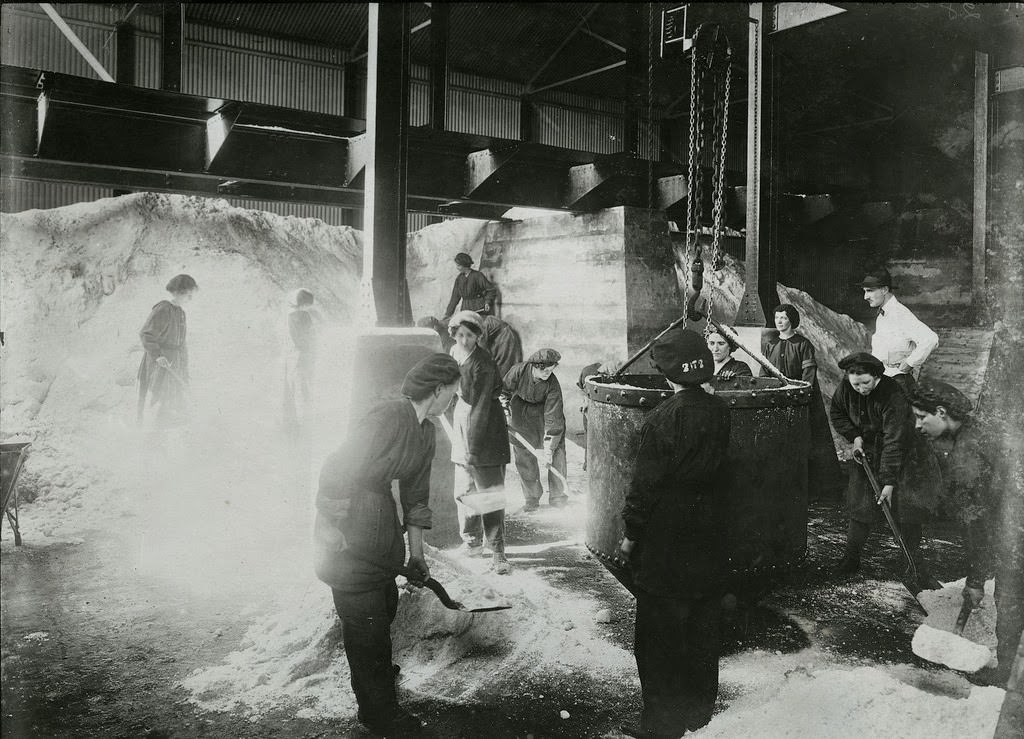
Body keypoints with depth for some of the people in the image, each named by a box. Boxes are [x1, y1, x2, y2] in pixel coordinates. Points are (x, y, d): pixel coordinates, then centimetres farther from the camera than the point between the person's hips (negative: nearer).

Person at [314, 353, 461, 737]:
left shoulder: (425, 432, 7)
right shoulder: (388, 417, -24)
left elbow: (415, 495, 15)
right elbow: (336, 471, -26)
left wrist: (416, 554, 18)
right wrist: (330, 531, -21)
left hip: (383, 524, 9)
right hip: (349, 530, -9)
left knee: (385, 607, 22)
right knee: (366, 621, 2)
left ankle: (376, 672, 48)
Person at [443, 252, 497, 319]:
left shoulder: (478, 275, -6)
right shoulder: (459, 279, 9)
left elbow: (491, 290, -5)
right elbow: (455, 297, 12)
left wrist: (488, 302, -21)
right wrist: (448, 314, 9)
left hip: (479, 309, -5)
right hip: (466, 309, 5)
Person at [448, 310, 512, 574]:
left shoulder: (483, 362, -17)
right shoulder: (454, 354, 6)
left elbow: (482, 405, -19)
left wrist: (472, 447, -21)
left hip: (485, 436, -7)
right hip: (462, 434, 7)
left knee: (490, 495, -3)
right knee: (463, 492, 15)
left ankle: (498, 553, 5)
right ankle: (472, 540, 34)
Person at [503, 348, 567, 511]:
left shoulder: (553, 385, -30)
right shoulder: (519, 371, -27)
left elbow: (553, 417, -29)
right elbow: (504, 390, -7)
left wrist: (549, 446, -31)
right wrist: (505, 413, -7)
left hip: (544, 409, -1)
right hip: (520, 411, 1)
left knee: (556, 452, -9)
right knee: (523, 455, 0)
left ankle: (557, 495, 7)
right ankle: (532, 498, 12)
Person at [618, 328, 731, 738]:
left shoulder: (662, 419, -20)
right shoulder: (719, 412, -2)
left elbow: (645, 483, -16)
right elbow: (718, 466, 7)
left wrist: (630, 533, -7)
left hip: (665, 537, -6)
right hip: (708, 531, 6)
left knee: (661, 631, 7)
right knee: (703, 628, 18)